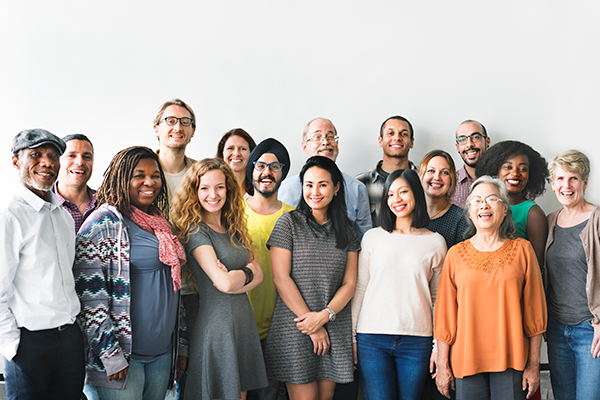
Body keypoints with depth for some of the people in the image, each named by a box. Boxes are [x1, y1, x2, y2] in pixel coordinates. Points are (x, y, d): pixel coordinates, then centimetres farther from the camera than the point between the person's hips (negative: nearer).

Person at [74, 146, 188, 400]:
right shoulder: (104, 222, -9)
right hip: (122, 357, -7)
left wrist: (182, 343, 16)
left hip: (163, 354, 7)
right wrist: (111, 356, -18)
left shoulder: (161, 224, 13)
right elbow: (88, 295, -15)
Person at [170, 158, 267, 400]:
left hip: (244, 321, 7)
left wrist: (233, 280, -13)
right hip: (216, 323, -7)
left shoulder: (234, 228, 10)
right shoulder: (196, 231, -12)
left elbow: (259, 275, 5)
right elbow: (224, 283, -20)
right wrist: (247, 271, -1)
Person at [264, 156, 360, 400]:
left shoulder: (346, 230, 10)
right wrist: (312, 323, -9)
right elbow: (280, 278, -7)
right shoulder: (289, 222, -1)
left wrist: (325, 315, -12)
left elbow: (349, 284, 6)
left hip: (335, 330, 4)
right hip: (295, 328, -3)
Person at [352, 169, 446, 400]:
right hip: (372, 338, 0)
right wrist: (350, 336, 5)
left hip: (416, 342, 0)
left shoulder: (436, 242, 6)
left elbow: (438, 297, 10)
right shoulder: (373, 237, 6)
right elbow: (359, 289, 8)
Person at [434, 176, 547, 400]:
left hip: (512, 362, 0)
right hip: (466, 362, 0)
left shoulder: (522, 250, 3)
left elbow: (534, 312, 5)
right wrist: (442, 365, 2)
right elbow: (444, 315, 5)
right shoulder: (456, 254, 3)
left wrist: (534, 364, 2)